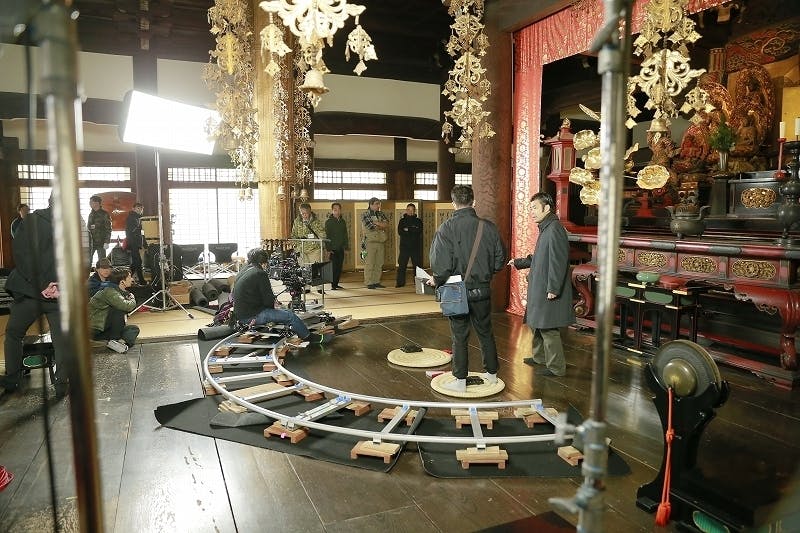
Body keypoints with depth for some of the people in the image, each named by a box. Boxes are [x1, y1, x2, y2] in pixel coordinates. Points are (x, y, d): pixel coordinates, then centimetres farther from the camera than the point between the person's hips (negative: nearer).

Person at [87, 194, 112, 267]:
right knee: (88, 260, 6)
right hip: (91, 242, 6)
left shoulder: (104, 214, -5)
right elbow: (87, 228, 19)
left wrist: (107, 242, -15)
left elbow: (108, 229, -8)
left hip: (101, 242, -5)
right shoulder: (91, 214, 13)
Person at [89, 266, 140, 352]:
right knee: (120, 309, -25)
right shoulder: (109, 291, -19)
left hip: (104, 328, 9)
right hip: (95, 330, -9)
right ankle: (115, 339, -17)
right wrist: (132, 300, -10)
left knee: (134, 329, 6)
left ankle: (122, 341, -22)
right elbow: (127, 306, -31)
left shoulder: (121, 291, 10)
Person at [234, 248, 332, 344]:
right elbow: (268, 300, -17)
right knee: (289, 315, -6)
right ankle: (310, 337, 8)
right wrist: (272, 303, 7)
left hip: (240, 315, 10)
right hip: (252, 316, -10)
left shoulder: (240, 274, 13)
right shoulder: (260, 274, -16)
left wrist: (272, 300, 16)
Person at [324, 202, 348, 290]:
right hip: (333, 249, -5)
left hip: (341, 249, 5)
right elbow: (326, 236, -6)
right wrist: (328, 248, -12)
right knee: (334, 267, -6)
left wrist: (346, 246, 9)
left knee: (339, 267, 5)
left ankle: (336, 283, 13)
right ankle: (333, 285, -1)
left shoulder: (343, 221, 13)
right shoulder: (328, 222, -2)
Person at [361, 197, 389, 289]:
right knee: (369, 264, -5)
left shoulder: (381, 214, 15)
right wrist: (382, 227, -2)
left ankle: (376, 282, 14)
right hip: (370, 242, -6)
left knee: (379, 264, 7)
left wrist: (376, 223, -14)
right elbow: (371, 227, -15)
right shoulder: (365, 215, -3)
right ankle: (369, 283, -1)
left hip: (380, 242, 6)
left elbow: (386, 224, -1)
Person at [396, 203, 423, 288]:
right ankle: (400, 282, 1)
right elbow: (400, 232, -4)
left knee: (417, 264, 0)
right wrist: (413, 231, -10)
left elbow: (419, 231, -6)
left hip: (416, 246, 0)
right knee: (402, 265, -3)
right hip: (404, 246, 0)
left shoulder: (418, 221, 10)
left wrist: (407, 230, -9)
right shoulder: (402, 221, 11)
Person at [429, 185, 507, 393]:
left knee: (460, 336, 8)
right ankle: (491, 373, 32)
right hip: (483, 290, 3)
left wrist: (436, 280, -2)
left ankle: (460, 381, 16)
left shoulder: (447, 228, -15)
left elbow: (441, 263, -20)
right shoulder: (488, 227, -4)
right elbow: (500, 260, 2)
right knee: (485, 332, 19)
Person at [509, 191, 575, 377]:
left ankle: (556, 367, 10)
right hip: (539, 289, 10)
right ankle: (539, 357, 38)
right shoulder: (545, 229, 14)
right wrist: (518, 262, 24)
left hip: (548, 292, -10)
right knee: (536, 324, 21)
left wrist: (553, 289, -24)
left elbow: (558, 261, -23)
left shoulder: (554, 229, -18)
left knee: (548, 329, -2)